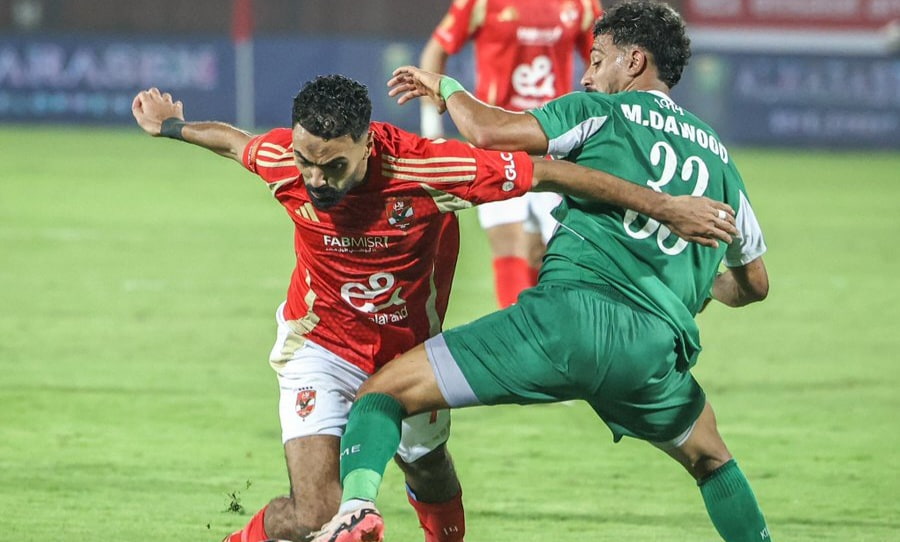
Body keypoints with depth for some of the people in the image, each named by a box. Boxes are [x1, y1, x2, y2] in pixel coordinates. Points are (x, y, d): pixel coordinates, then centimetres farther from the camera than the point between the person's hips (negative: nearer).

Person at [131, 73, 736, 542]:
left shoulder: (424, 168, -32)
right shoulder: (283, 159, -24)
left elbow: (548, 172, -25)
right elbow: (234, 139, 1)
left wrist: (665, 206, -21)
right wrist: (173, 127, 19)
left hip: (409, 350, 1)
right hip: (321, 347, 0)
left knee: (430, 477, 22)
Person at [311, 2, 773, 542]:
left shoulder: (603, 112, 10)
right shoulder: (719, 157, 25)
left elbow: (491, 132, -4)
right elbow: (754, 284, 33)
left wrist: (446, 87, 17)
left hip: (571, 312, -5)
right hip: (658, 349, 5)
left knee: (383, 390, 0)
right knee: (710, 457, 35)